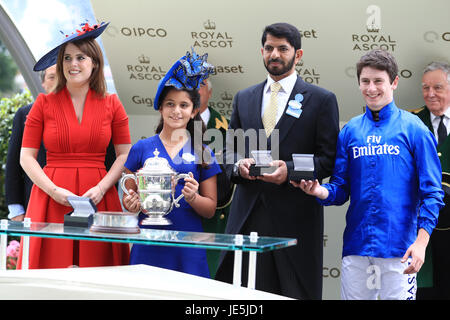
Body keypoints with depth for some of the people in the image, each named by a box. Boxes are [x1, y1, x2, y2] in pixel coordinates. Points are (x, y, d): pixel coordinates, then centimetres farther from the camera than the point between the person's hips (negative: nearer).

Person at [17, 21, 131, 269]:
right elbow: (26, 157, 2)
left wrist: (101, 188, -9)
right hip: (50, 200, -1)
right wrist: (54, 190, -11)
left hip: (98, 199, 1)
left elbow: (125, 155, 5)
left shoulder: (112, 104, 7)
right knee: (52, 269, -4)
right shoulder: (44, 104, 5)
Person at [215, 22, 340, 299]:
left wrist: (290, 170, -15)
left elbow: (330, 158, -1)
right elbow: (230, 151, 19)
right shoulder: (244, 98, 17)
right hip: (247, 215, 3)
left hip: (294, 217, -3)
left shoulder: (321, 99, 3)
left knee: (296, 292, -1)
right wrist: (238, 165, -4)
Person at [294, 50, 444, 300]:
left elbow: (431, 192, -4)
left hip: (398, 248, -3)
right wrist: (320, 191, -12)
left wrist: (421, 242, -14)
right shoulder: (350, 131, 10)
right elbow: (341, 190, 11)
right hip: (356, 245, 4)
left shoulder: (413, 128, -1)